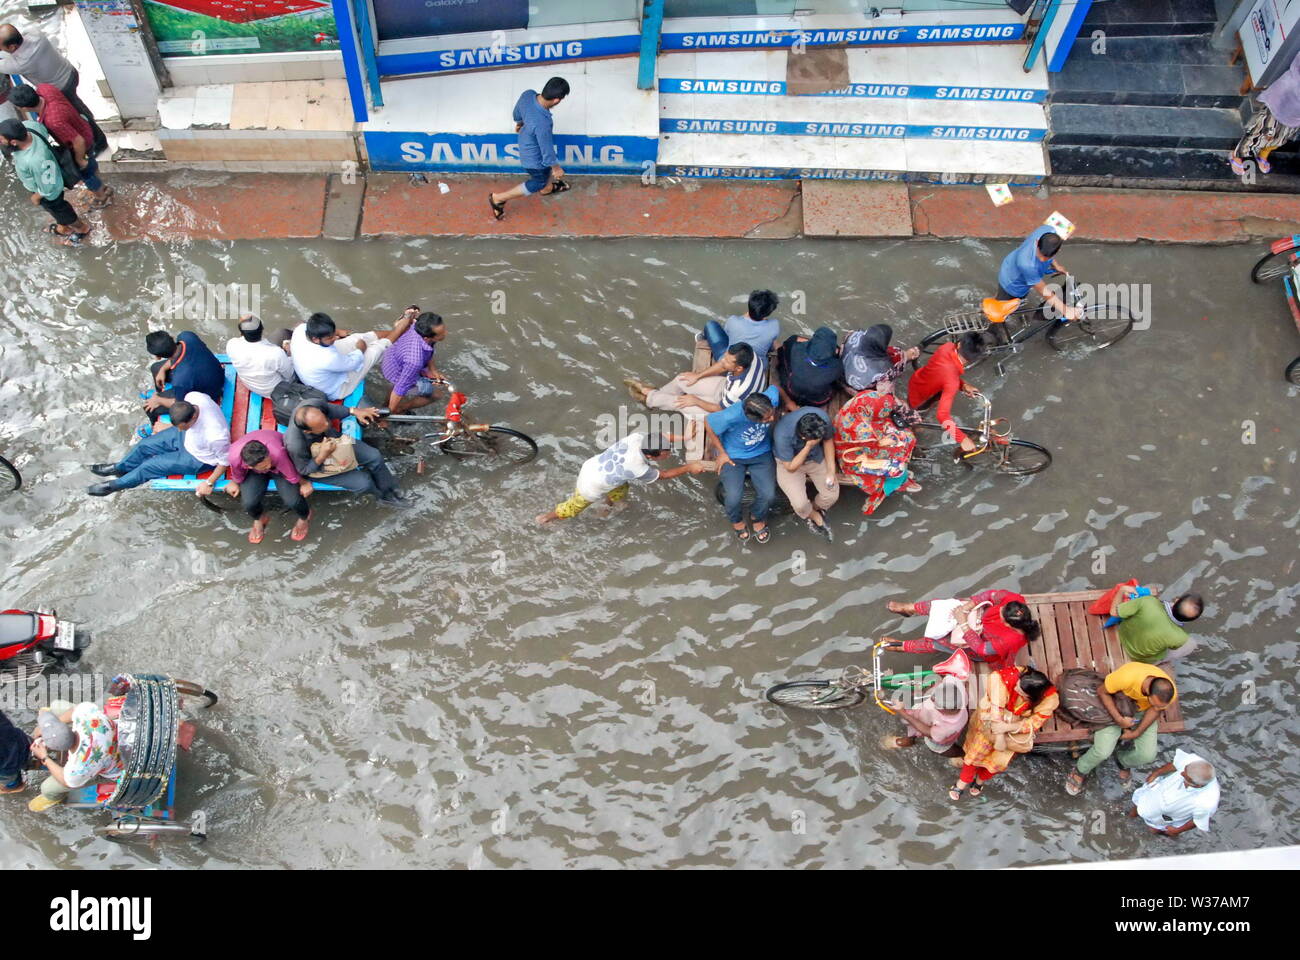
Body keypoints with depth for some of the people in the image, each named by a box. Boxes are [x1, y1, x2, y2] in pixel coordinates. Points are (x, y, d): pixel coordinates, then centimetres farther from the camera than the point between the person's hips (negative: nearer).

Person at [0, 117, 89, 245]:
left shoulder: (36, 161, -49)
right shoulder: (28, 125, -29)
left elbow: (47, 188, -32)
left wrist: (36, 197, -10)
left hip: (49, 192, -7)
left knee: (58, 209, 25)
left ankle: (82, 229, 54)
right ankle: (63, 228, 61)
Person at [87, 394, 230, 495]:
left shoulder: (216, 436, -46)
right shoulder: (193, 397, -29)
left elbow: (225, 461, -27)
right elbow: (178, 403, -2)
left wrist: (209, 483, -20)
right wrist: (158, 400, 15)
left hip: (197, 459, -6)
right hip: (186, 437, 6)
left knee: (151, 466, 1)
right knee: (145, 445, 14)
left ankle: (115, 485, 30)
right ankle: (119, 468, 46)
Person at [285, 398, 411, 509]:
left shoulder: (313, 405, -31)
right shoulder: (295, 445, -42)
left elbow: (331, 409, -5)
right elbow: (304, 470, -22)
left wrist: (354, 411, -17)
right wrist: (322, 455, -36)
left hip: (335, 440, 5)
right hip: (317, 465, -5)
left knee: (374, 456, -3)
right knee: (364, 482, -10)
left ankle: (390, 491, 22)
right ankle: (383, 495, 25)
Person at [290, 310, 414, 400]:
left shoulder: (301, 329, -24)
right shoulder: (327, 358, -44)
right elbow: (354, 362, -23)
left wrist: (337, 332, 5)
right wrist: (360, 349, -5)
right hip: (337, 390, -6)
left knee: (358, 337, 12)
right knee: (380, 345, 0)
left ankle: (397, 327, 34)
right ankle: (401, 326, 26)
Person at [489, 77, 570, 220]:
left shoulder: (528, 94, -25)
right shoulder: (542, 124, -45)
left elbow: (517, 111, -2)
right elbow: (547, 149, -28)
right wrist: (556, 167, -9)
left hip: (526, 141, 7)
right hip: (534, 158, -7)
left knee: (547, 167, 34)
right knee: (538, 182, 23)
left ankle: (547, 188, 66)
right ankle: (498, 199, 33)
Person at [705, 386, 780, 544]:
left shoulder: (772, 397, -30)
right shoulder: (731, 416, -38)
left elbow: (773, 388, -4)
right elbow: (708, 423, -16)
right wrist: (721, 452, -8)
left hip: (761, 453, 3)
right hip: (733, 456, -3)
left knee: (768, 494, -11)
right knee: (733, 498, -16)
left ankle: (758, 517, 26)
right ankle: (737, 521, 23)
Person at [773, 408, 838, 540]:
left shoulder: (823, 418, -30)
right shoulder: (782, 434, -40)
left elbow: (828, 440, -8)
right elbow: (791, 467, -27)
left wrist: (831, 470, -12)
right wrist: (808, 447, -41)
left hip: (817, 458, 4)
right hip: (790, 461, -3)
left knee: (832, 495, -6)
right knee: (800, 504, -18)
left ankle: (813, 509, 29)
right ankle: (814, 516, 19)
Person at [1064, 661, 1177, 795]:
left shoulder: (1170, 693, -30)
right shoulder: (1127, 677, -42)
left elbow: (1155, 710, -8)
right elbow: (1102, 692, -22)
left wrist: (1137, 733, -11)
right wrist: (1119, 719, -28)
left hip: (1142, 711, 3)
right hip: (1117, 707, -3)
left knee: (1148, 755, -12)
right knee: (1103, 751, -18)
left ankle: (1123, 762, 24)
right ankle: (1080, 771, 15)